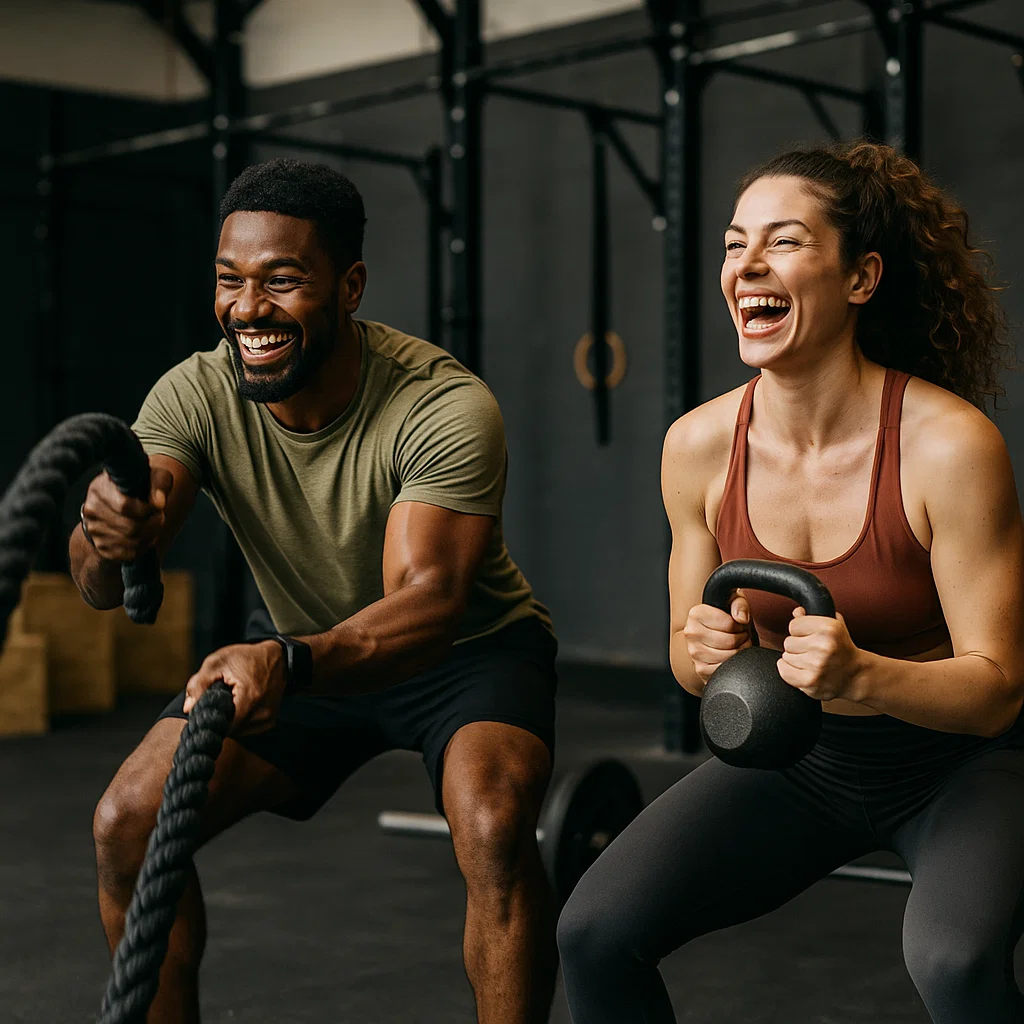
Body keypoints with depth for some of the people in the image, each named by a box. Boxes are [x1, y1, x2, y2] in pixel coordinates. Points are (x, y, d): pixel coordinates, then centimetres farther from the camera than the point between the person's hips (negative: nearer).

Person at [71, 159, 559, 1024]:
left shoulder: (447, 409, -31)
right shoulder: (194, 396, -19)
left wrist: (287, 662, -59)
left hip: (469, 651, -4)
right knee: (129, 821, -11)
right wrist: (111, 535, -55)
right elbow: (101, 586, -30)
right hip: (304, 656, 4)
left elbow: (430, 601, -40)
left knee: (494, 831, -32)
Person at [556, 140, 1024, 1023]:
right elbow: (692, 654, 2)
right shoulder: (699, 445, -11)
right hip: (799, 756, 4)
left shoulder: (950, 444, -23)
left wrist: (861, 676, -37)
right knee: (595, 933, -12)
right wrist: (702, 654, -22)